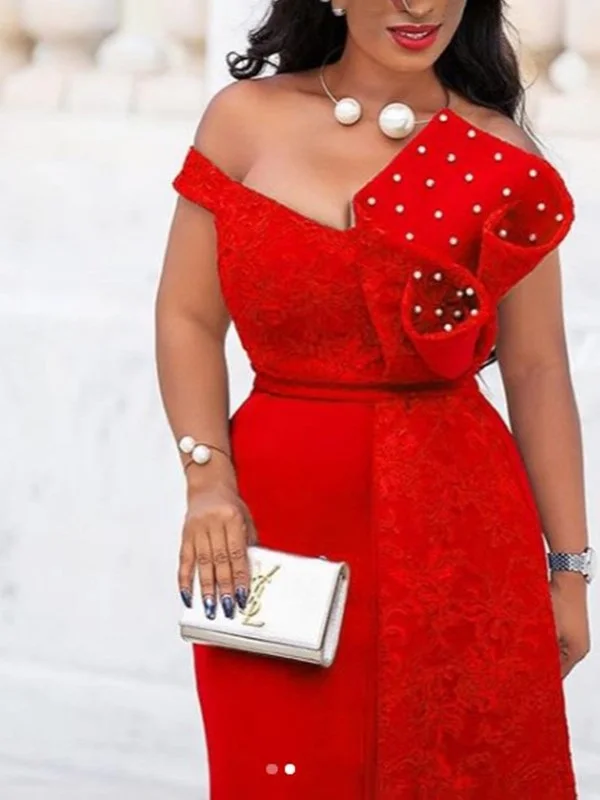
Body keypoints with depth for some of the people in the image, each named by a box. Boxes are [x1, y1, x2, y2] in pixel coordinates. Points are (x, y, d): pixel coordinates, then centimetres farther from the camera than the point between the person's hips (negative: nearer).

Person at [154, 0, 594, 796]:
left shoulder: (500, 158, 0)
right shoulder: (245, 121, 2)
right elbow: (189, 318, 2)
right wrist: (208, 480, -12)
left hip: (455, 524, 0)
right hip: (276, 519, 1)